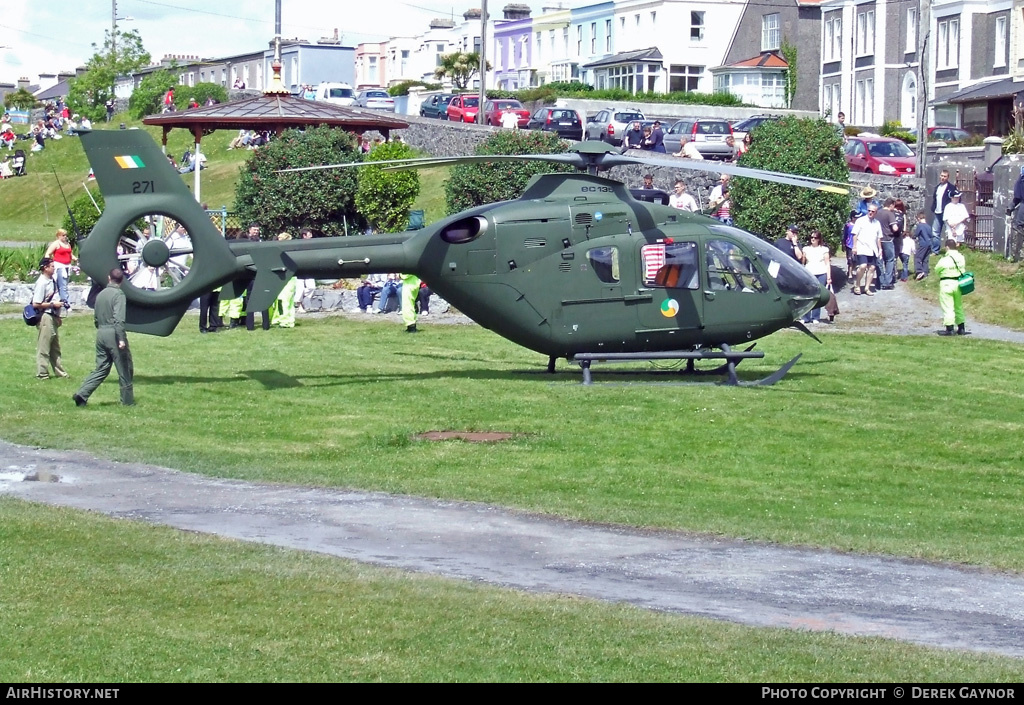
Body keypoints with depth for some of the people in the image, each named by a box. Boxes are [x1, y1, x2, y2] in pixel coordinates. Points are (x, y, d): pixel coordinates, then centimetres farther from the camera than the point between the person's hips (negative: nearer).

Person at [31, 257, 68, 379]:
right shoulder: (42, 283, -17)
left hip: (53, 317, 10)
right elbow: (36, 304, -20)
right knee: (43, 347, -2)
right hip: (45, 318, -10)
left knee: (55, 347, 16)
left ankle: (60, 372, 24)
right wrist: (53, 304, -17)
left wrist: (57, 316, 16)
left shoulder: (51, 281, 9)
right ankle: (42, 374, 4)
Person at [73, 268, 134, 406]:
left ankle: (81, 395, -3)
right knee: (125, 369, 6)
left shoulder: (101, 294, 12)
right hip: (113, 334, -7)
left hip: (101, 333, 7)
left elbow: (95, 317, 17)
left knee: (101, 369, 11)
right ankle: (128, 401, 11)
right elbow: (119, 318, -21)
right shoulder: (118, 294, -10)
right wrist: (121, 339, -25)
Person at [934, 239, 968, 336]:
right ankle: (961, 328, 22)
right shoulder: (961, 258, 0)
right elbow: (964, 269, 10)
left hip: (946, 284, -6)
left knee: (948, 307, -3)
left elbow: (936, 270, -4)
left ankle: (949, 329, -5)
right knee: (958, 307, 17)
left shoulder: (944, 260, -17)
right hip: (958, 284, 6)